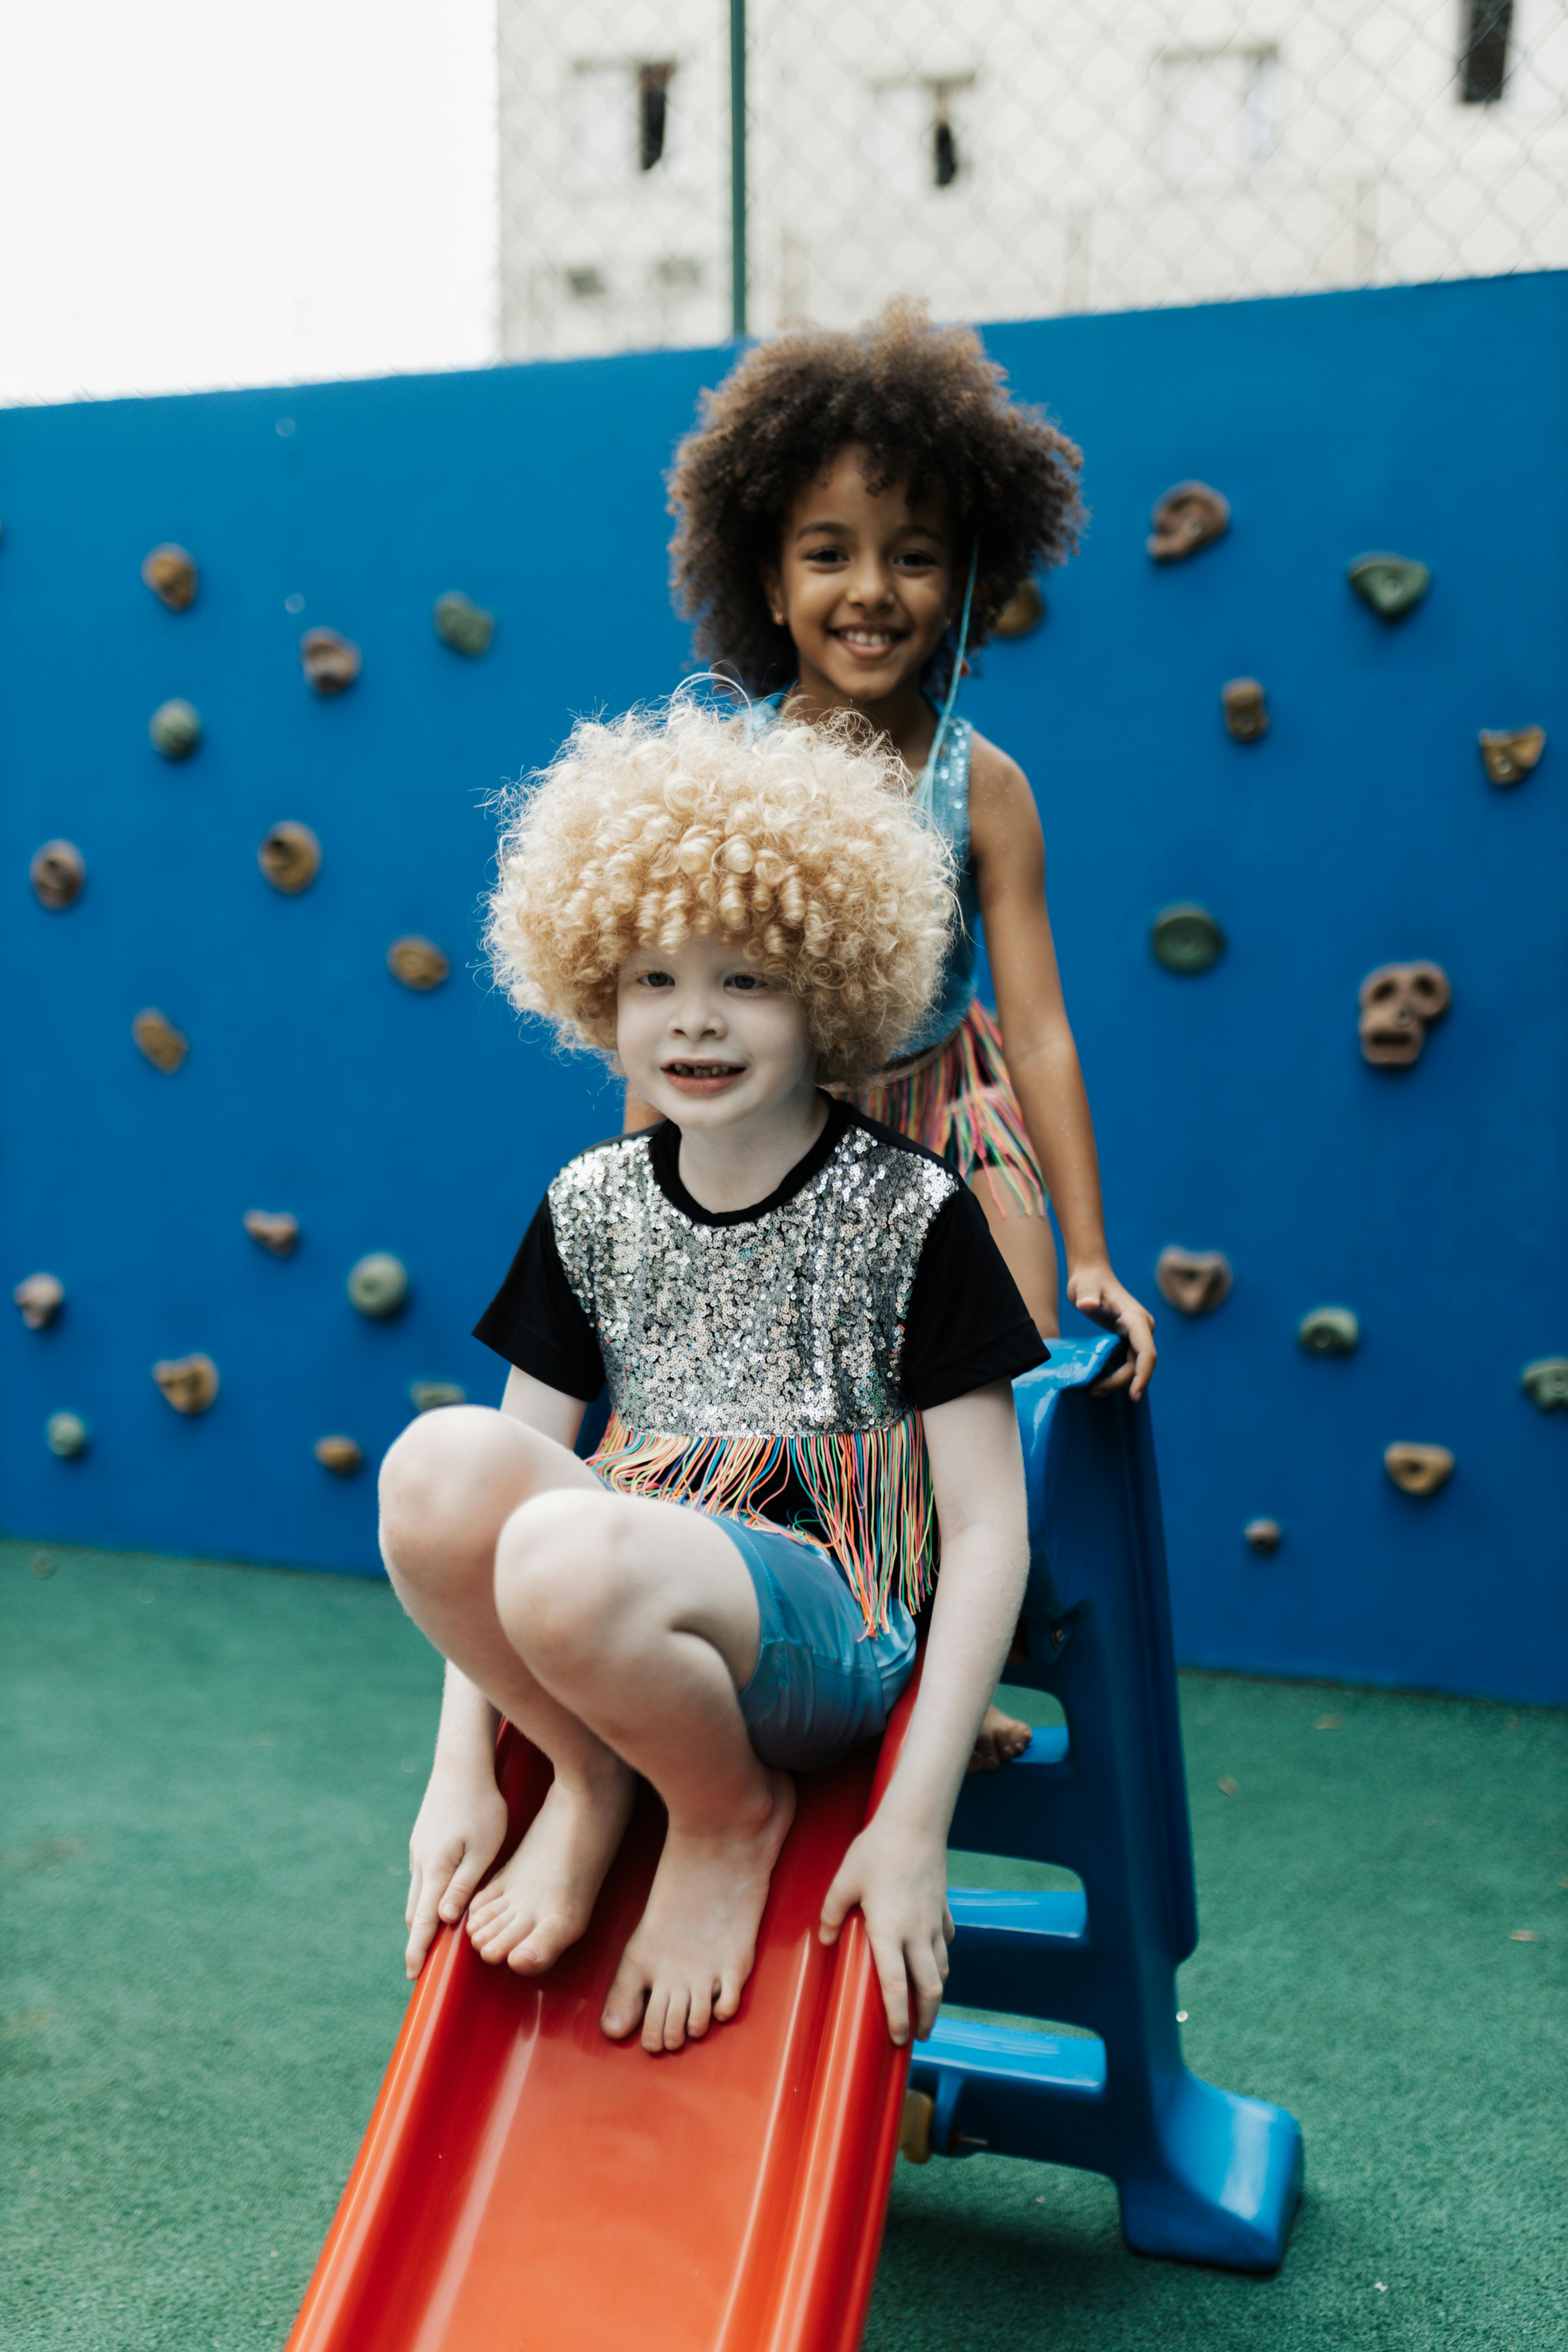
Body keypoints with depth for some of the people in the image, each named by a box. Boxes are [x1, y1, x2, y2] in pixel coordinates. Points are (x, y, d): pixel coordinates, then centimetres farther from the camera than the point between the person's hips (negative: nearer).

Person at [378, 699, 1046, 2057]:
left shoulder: (912, 1214, -5)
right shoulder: (591, 1208, 8)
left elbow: (991, 1532, -7)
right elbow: (514, 1468, 7)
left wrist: (915, 1826, -12)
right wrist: (460, 1770, -1)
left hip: (835, 1617, -4)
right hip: (632, 1603, 4)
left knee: (568, 1559, -36)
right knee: (436, 1466, -28)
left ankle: (731, 1814, -3)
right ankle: (592, 1775, -2)